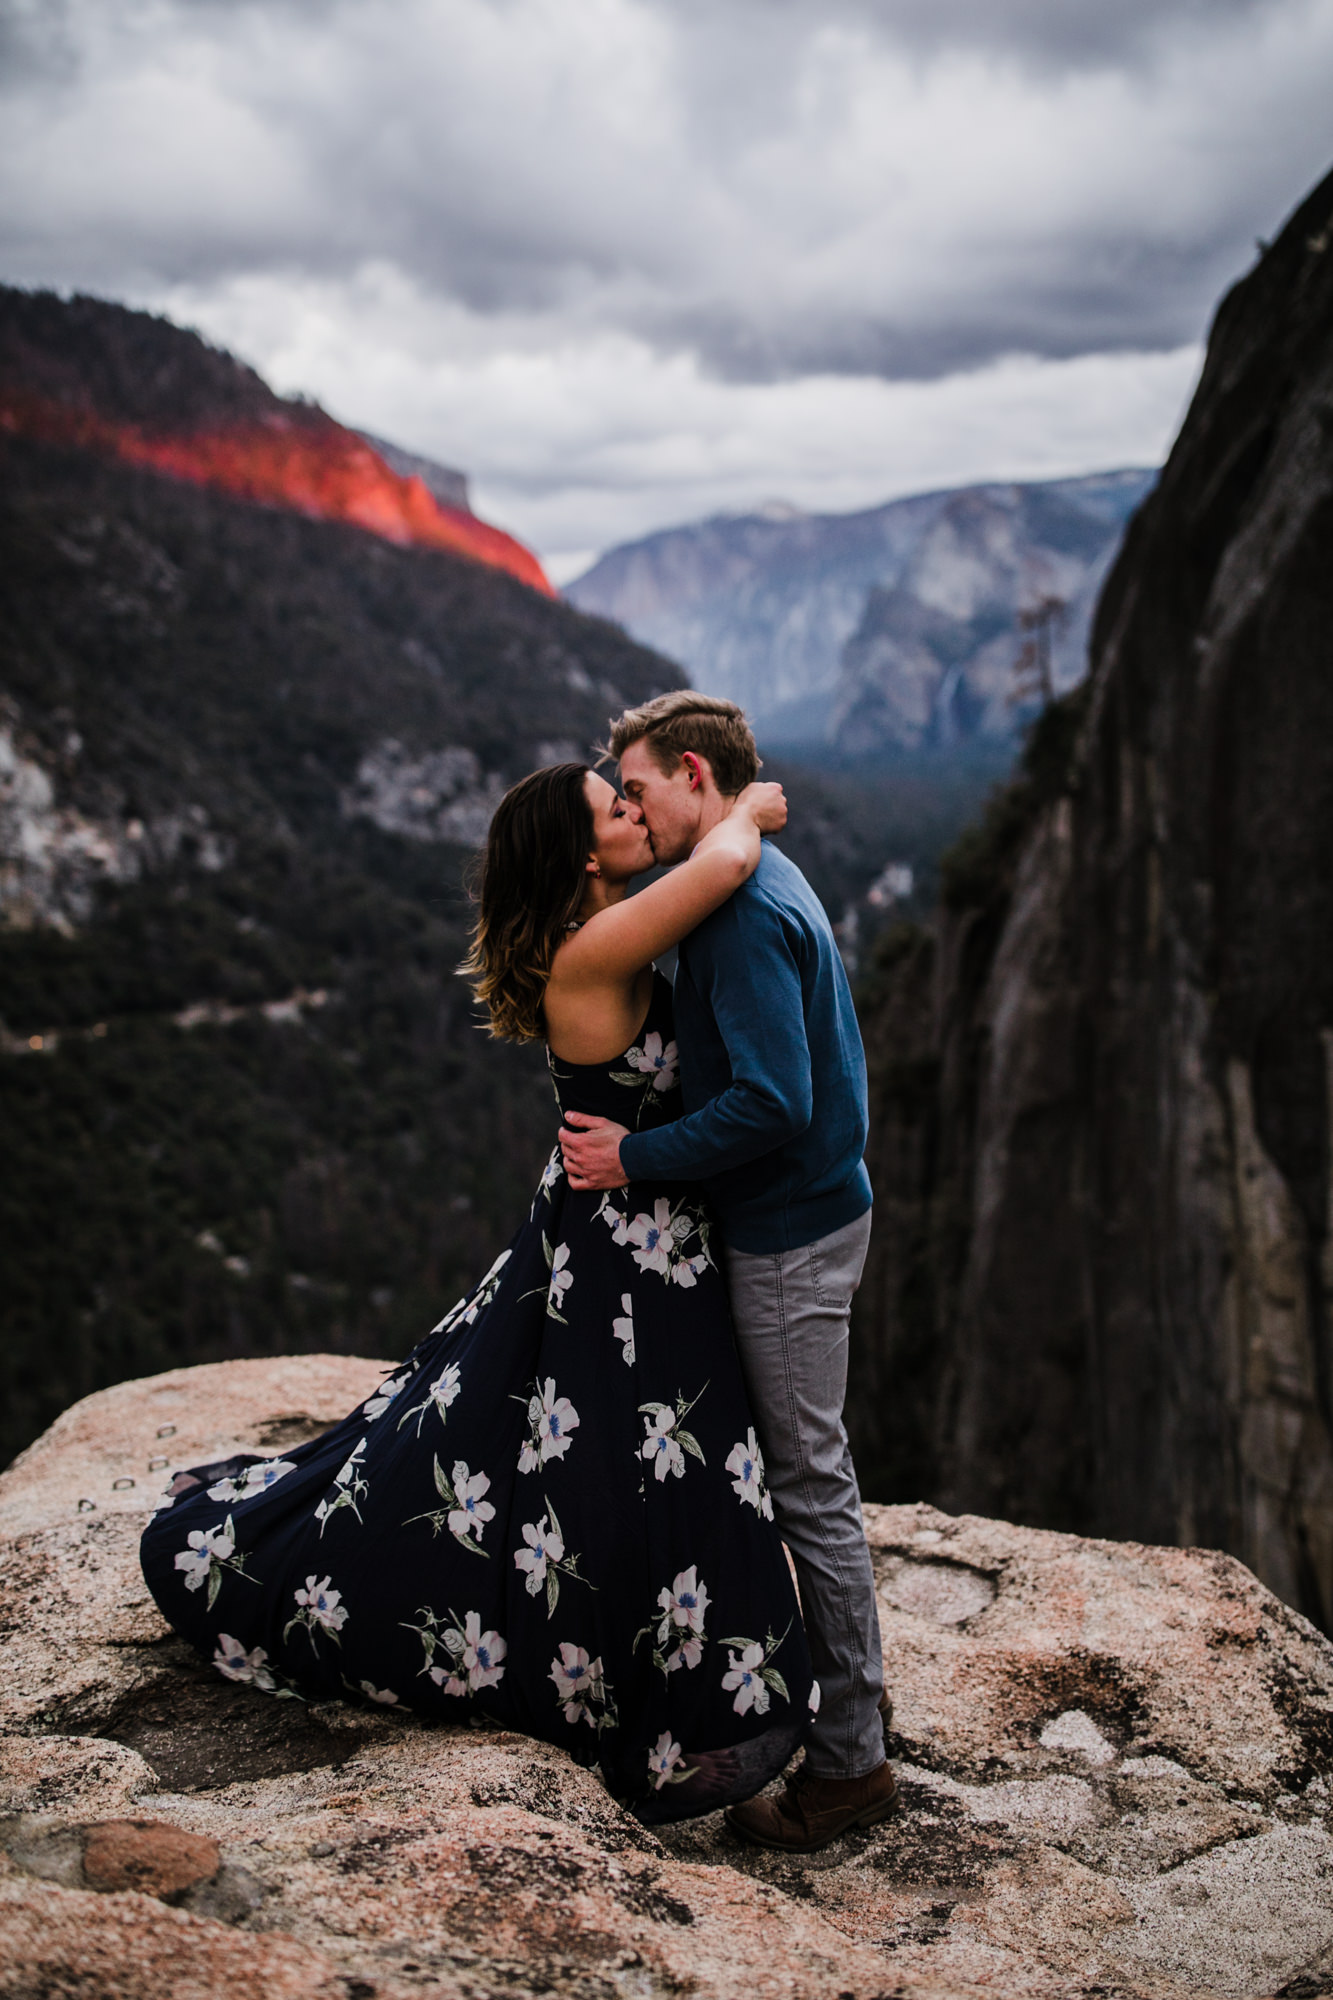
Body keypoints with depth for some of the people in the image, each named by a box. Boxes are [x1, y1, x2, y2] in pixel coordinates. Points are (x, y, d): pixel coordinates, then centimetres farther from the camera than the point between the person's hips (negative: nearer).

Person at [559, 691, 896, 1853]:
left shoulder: (745, 912, -21)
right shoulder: (767, 883, 12)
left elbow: (770, 1104, -28)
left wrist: (637, 1159, -18)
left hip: (790, 1235, -10)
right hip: (813, 1206, 10)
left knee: (811, 1482, 0)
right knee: (806, 1469, 20)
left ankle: (851, 1759, 12)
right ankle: (852, 1684, 35)